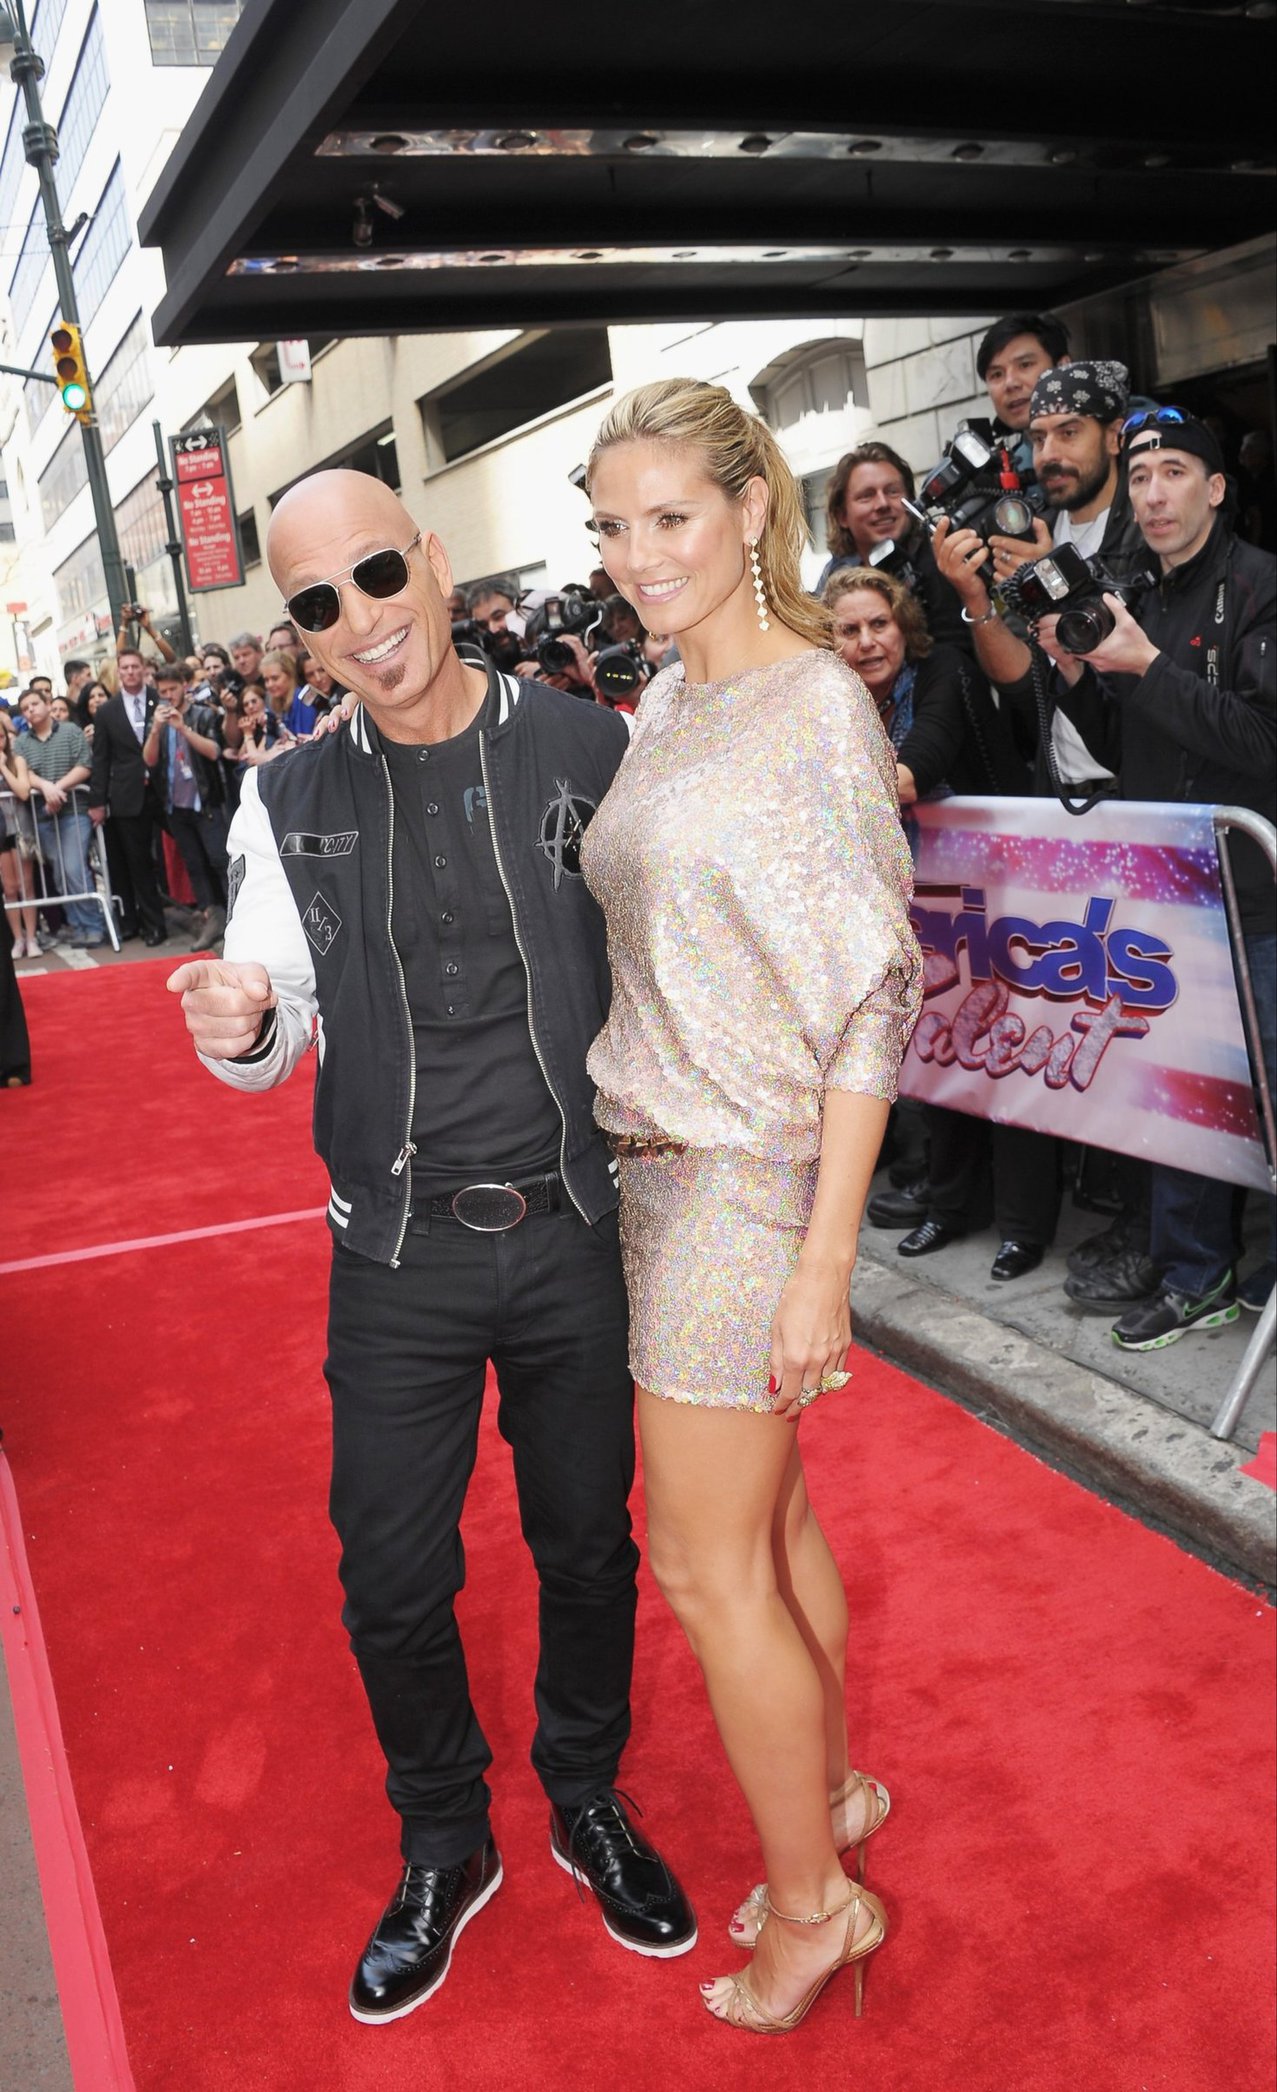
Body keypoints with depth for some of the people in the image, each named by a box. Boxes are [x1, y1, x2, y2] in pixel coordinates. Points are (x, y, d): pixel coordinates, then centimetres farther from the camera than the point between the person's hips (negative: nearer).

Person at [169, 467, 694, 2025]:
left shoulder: (589, 751, -7)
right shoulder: (289, 805, -3)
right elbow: (269, 1038, 3)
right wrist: (238, 1030, -20)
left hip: (576, 1236, 0)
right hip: (399, 1258, 1)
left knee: (588, 1546, 16)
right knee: (392, 1585, 11)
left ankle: (589, 1803, 44)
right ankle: (444, 1847, 39)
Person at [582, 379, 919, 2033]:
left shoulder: (818, 703, -14)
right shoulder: (663, 703, 9)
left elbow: (874, 995, -17)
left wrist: (823, 1265, -18)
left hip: (747, 1179, -7)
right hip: (653, 1158, 7)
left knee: (709, 1569, 4)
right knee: (766, 1520, 19)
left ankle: (811, 1900, 26)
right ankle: (833, 1790, 41)